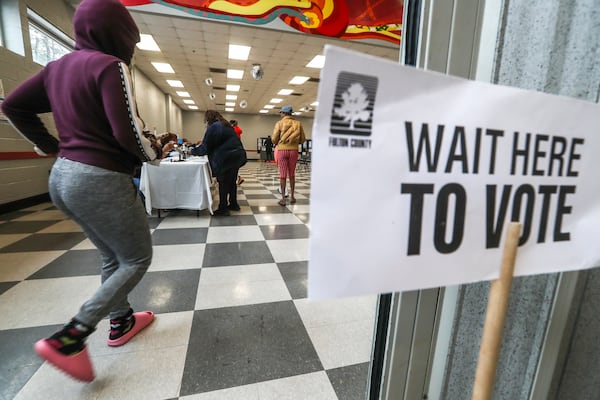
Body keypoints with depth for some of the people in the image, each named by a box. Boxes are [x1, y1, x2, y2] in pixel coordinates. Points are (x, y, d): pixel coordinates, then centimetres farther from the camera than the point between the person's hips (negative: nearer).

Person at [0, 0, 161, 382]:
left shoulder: (59, 65, 14)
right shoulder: (110, 66, -12)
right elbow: (128, 131, -21)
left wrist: (51, 146, 19)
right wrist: (154, 152, -2)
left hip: (63, 175, 9)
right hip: (101, 179, -9)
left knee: (114, 257, 21)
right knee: (138, 258, 6)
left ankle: (121, 322, 35)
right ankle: (68, 339, 4)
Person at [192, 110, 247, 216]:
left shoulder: (213, 127, -5)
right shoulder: (226, 125, 21)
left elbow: (206, 147, -5)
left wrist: (194, 151, 12)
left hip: (226, 158, -8)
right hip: (237, 155, 8)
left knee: (223, 183, -1)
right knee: (232, 181, 15)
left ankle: (223, 209, 3)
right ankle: (233, 204, 23)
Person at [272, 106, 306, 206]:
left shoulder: (280, 123, -2)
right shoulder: (298, 123, 4)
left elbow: (274, 139, -4)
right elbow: (303, 139, 5)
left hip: (282, 150, -2)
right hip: (294, 151, 2)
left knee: (283, 175, 2)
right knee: (292, 174, 13)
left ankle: (283, 199, 2)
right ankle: (292, 196, 19)